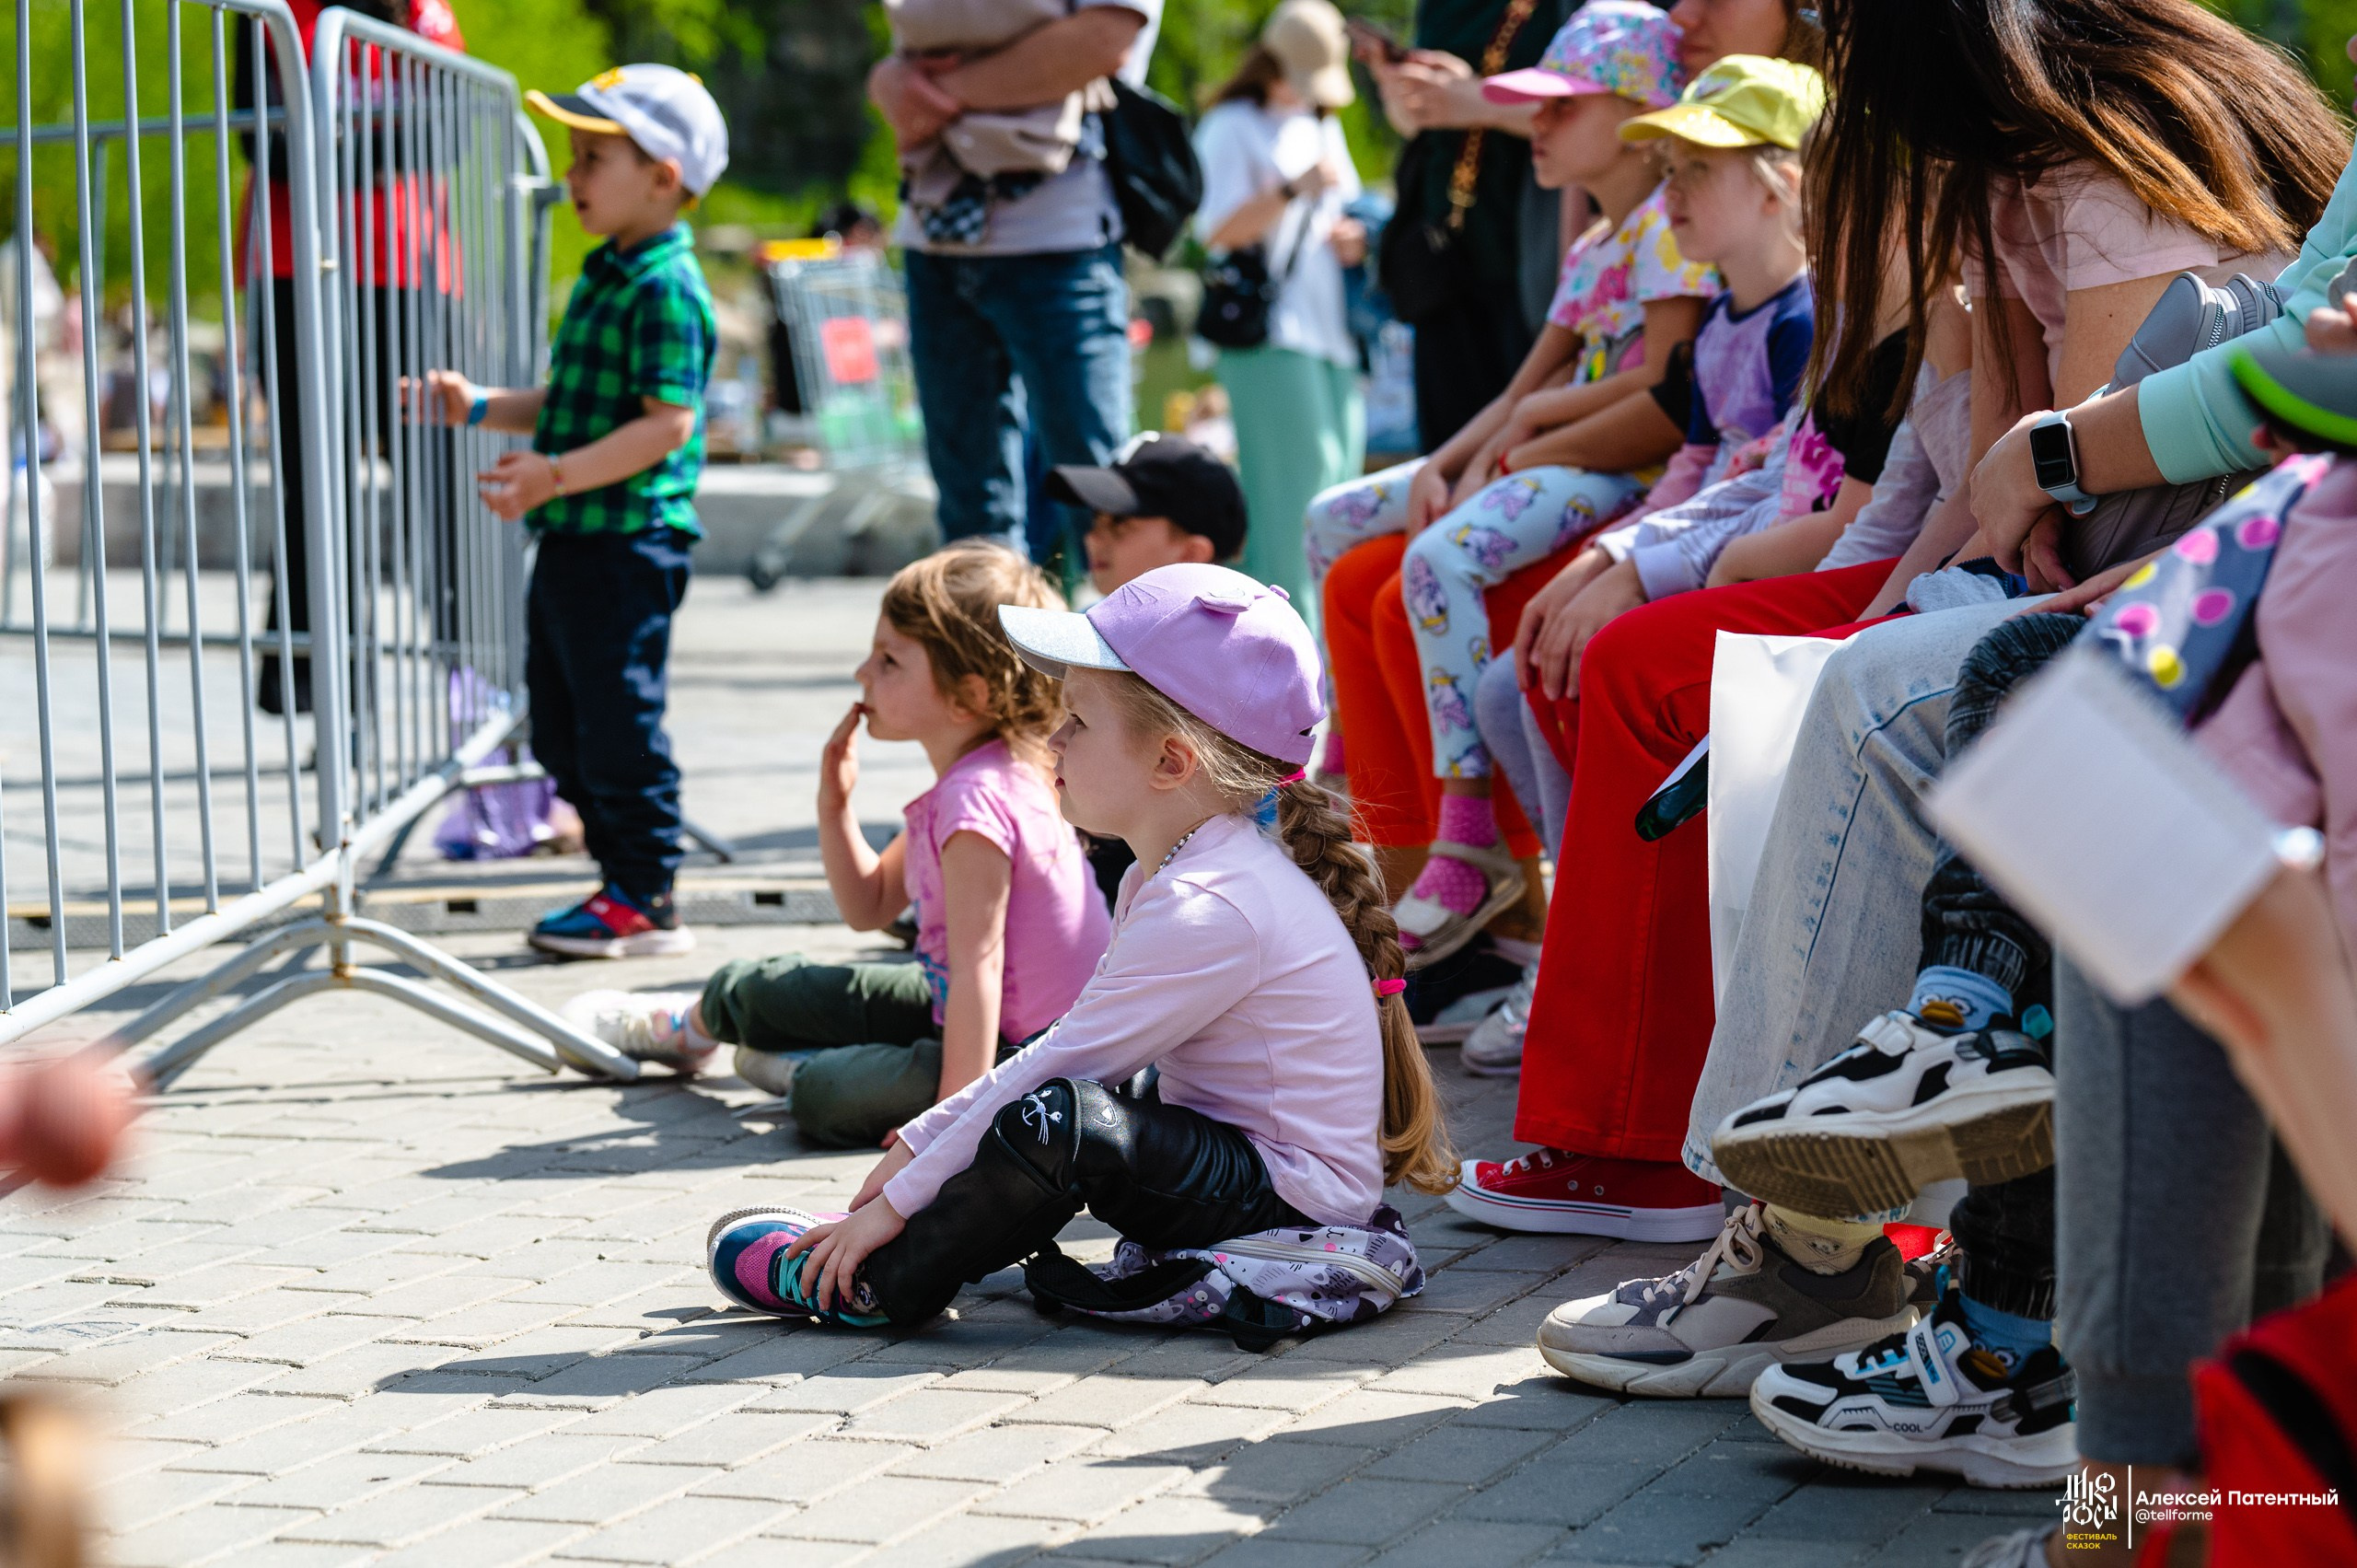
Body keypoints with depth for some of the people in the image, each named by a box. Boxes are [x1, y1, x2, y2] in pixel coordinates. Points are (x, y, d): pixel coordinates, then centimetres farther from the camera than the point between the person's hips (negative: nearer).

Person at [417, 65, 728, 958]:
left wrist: (558, 475, -25)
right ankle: (623, 877, 22)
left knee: (619, 718, -5)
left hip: (630, 541, -10)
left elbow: (669, 422, -22)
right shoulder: (605, 277, 17)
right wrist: (479, 408, 17)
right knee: (560, 725, 14)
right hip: (575, 541, 10)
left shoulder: (665, 288, -15)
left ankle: (644, 900, 2)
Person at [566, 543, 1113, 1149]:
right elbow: (867, 908, 15)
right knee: (760, 990, 18)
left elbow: (978, 964, -31)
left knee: (826, 1097, -29)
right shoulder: (969, 781, 5)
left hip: (1023, 1053, -10)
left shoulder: (976, 799, -27)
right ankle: (693, 1019, 51)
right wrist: (835, 803, 1)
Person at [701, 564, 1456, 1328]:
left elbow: (1059, 1066, -21)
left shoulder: (1210, 912, -23)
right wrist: (920, 1143, 16)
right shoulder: (1165, 878, 10)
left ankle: (875, 1286, -10)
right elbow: (1066, 1048, 18)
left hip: (1296, 1201, -11)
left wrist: (897, 1200, -15)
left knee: (1059, 1120, -29)